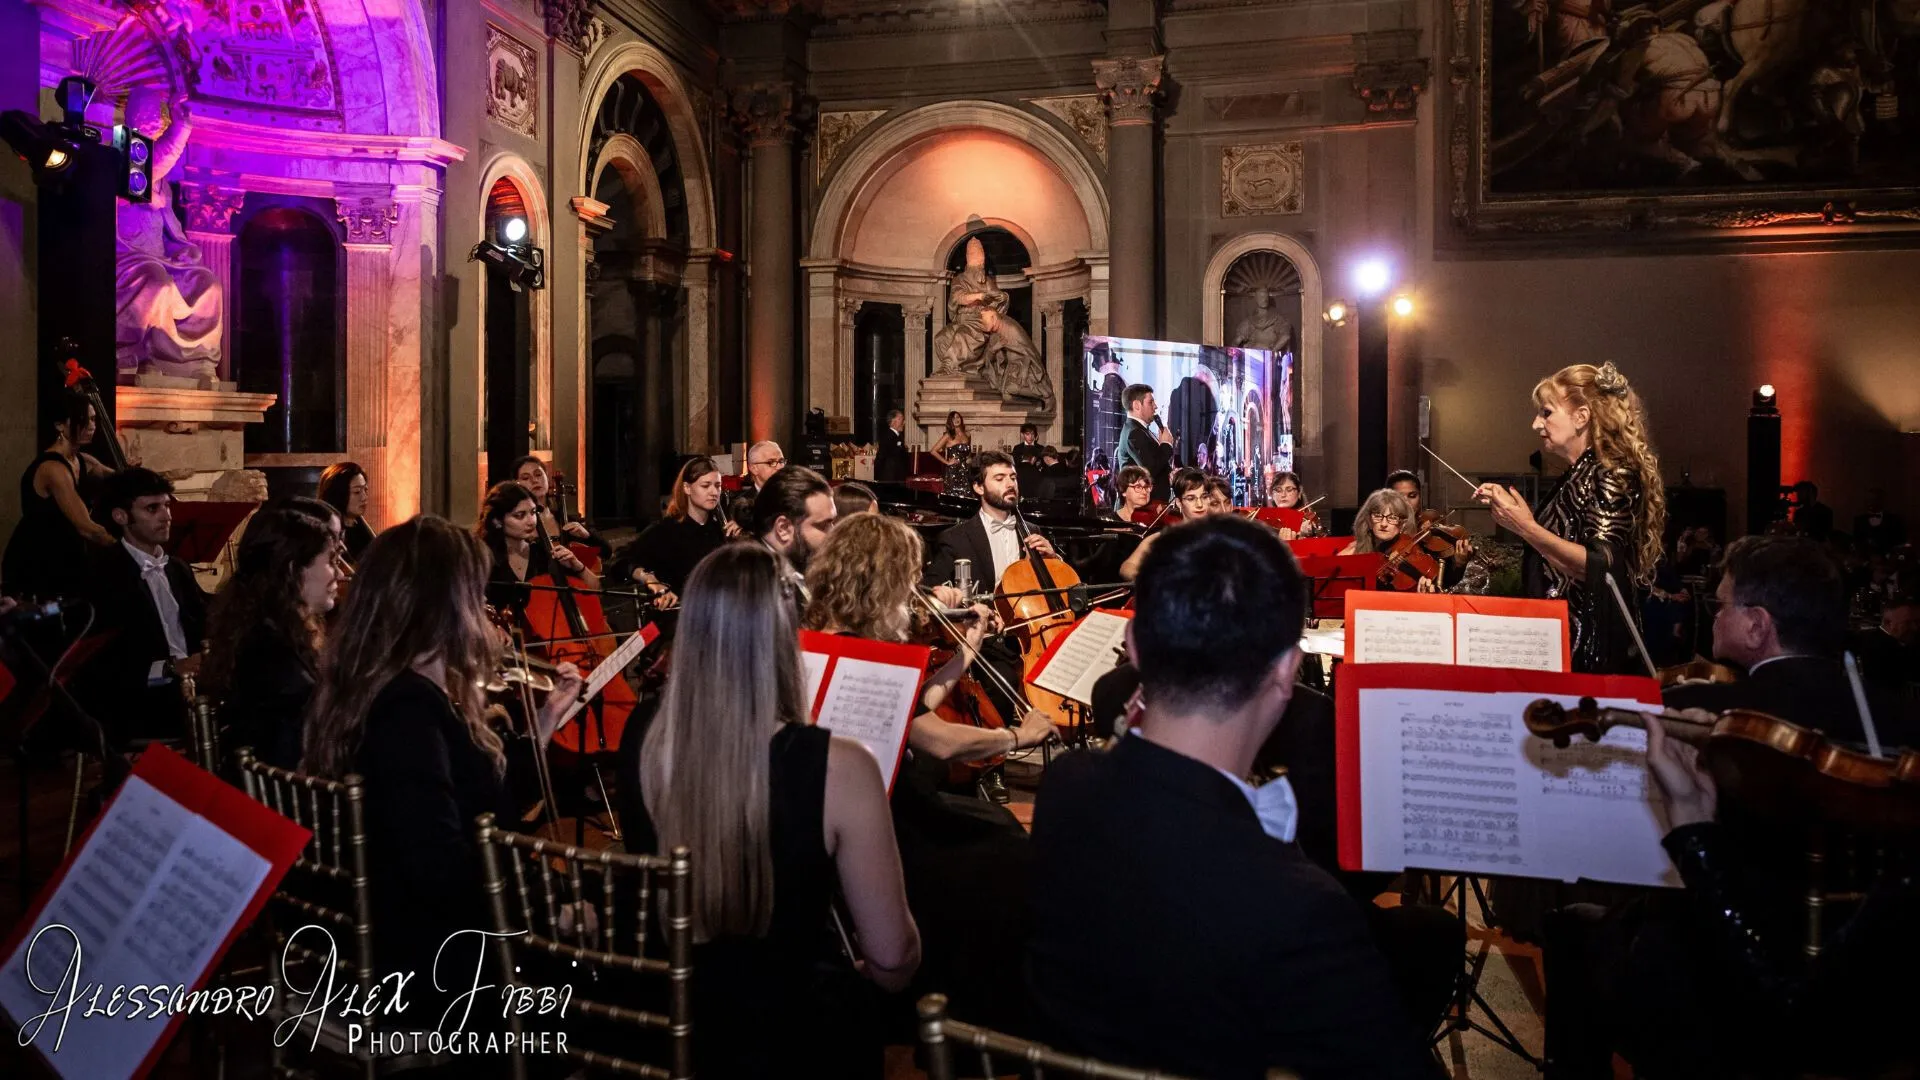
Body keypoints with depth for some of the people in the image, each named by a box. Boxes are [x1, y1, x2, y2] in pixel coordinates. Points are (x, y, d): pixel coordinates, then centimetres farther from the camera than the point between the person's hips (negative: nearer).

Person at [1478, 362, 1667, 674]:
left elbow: (1600, 568, -22)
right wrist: (1509, 507, 15)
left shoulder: (1612, 474, -12)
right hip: (1560, 633, 9)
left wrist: (1527, 527, -21)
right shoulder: (1577, 475, 14)